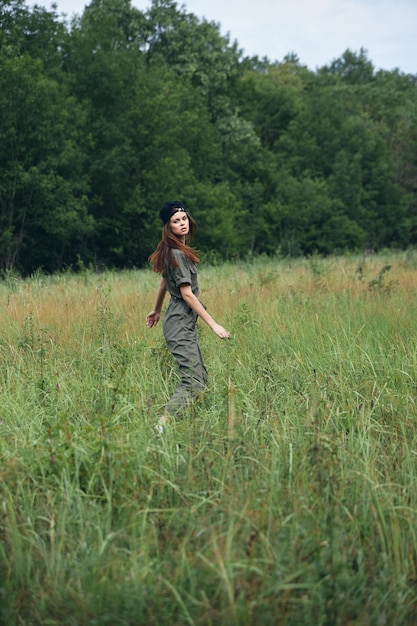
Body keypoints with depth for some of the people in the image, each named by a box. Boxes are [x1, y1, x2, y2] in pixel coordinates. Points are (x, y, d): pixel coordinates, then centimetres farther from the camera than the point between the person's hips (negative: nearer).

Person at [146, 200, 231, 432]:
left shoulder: (171, 251, 12)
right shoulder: (176, 254, -17)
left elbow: (164, 282, 25)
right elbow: (186, 293, -19)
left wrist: (156, 311, 38)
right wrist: (213, 324, -18)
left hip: (184, 323, 10)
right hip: (180, 324, -10)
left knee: (201, 378, 11)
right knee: (192, 383, -18)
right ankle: (161, 428, -24)